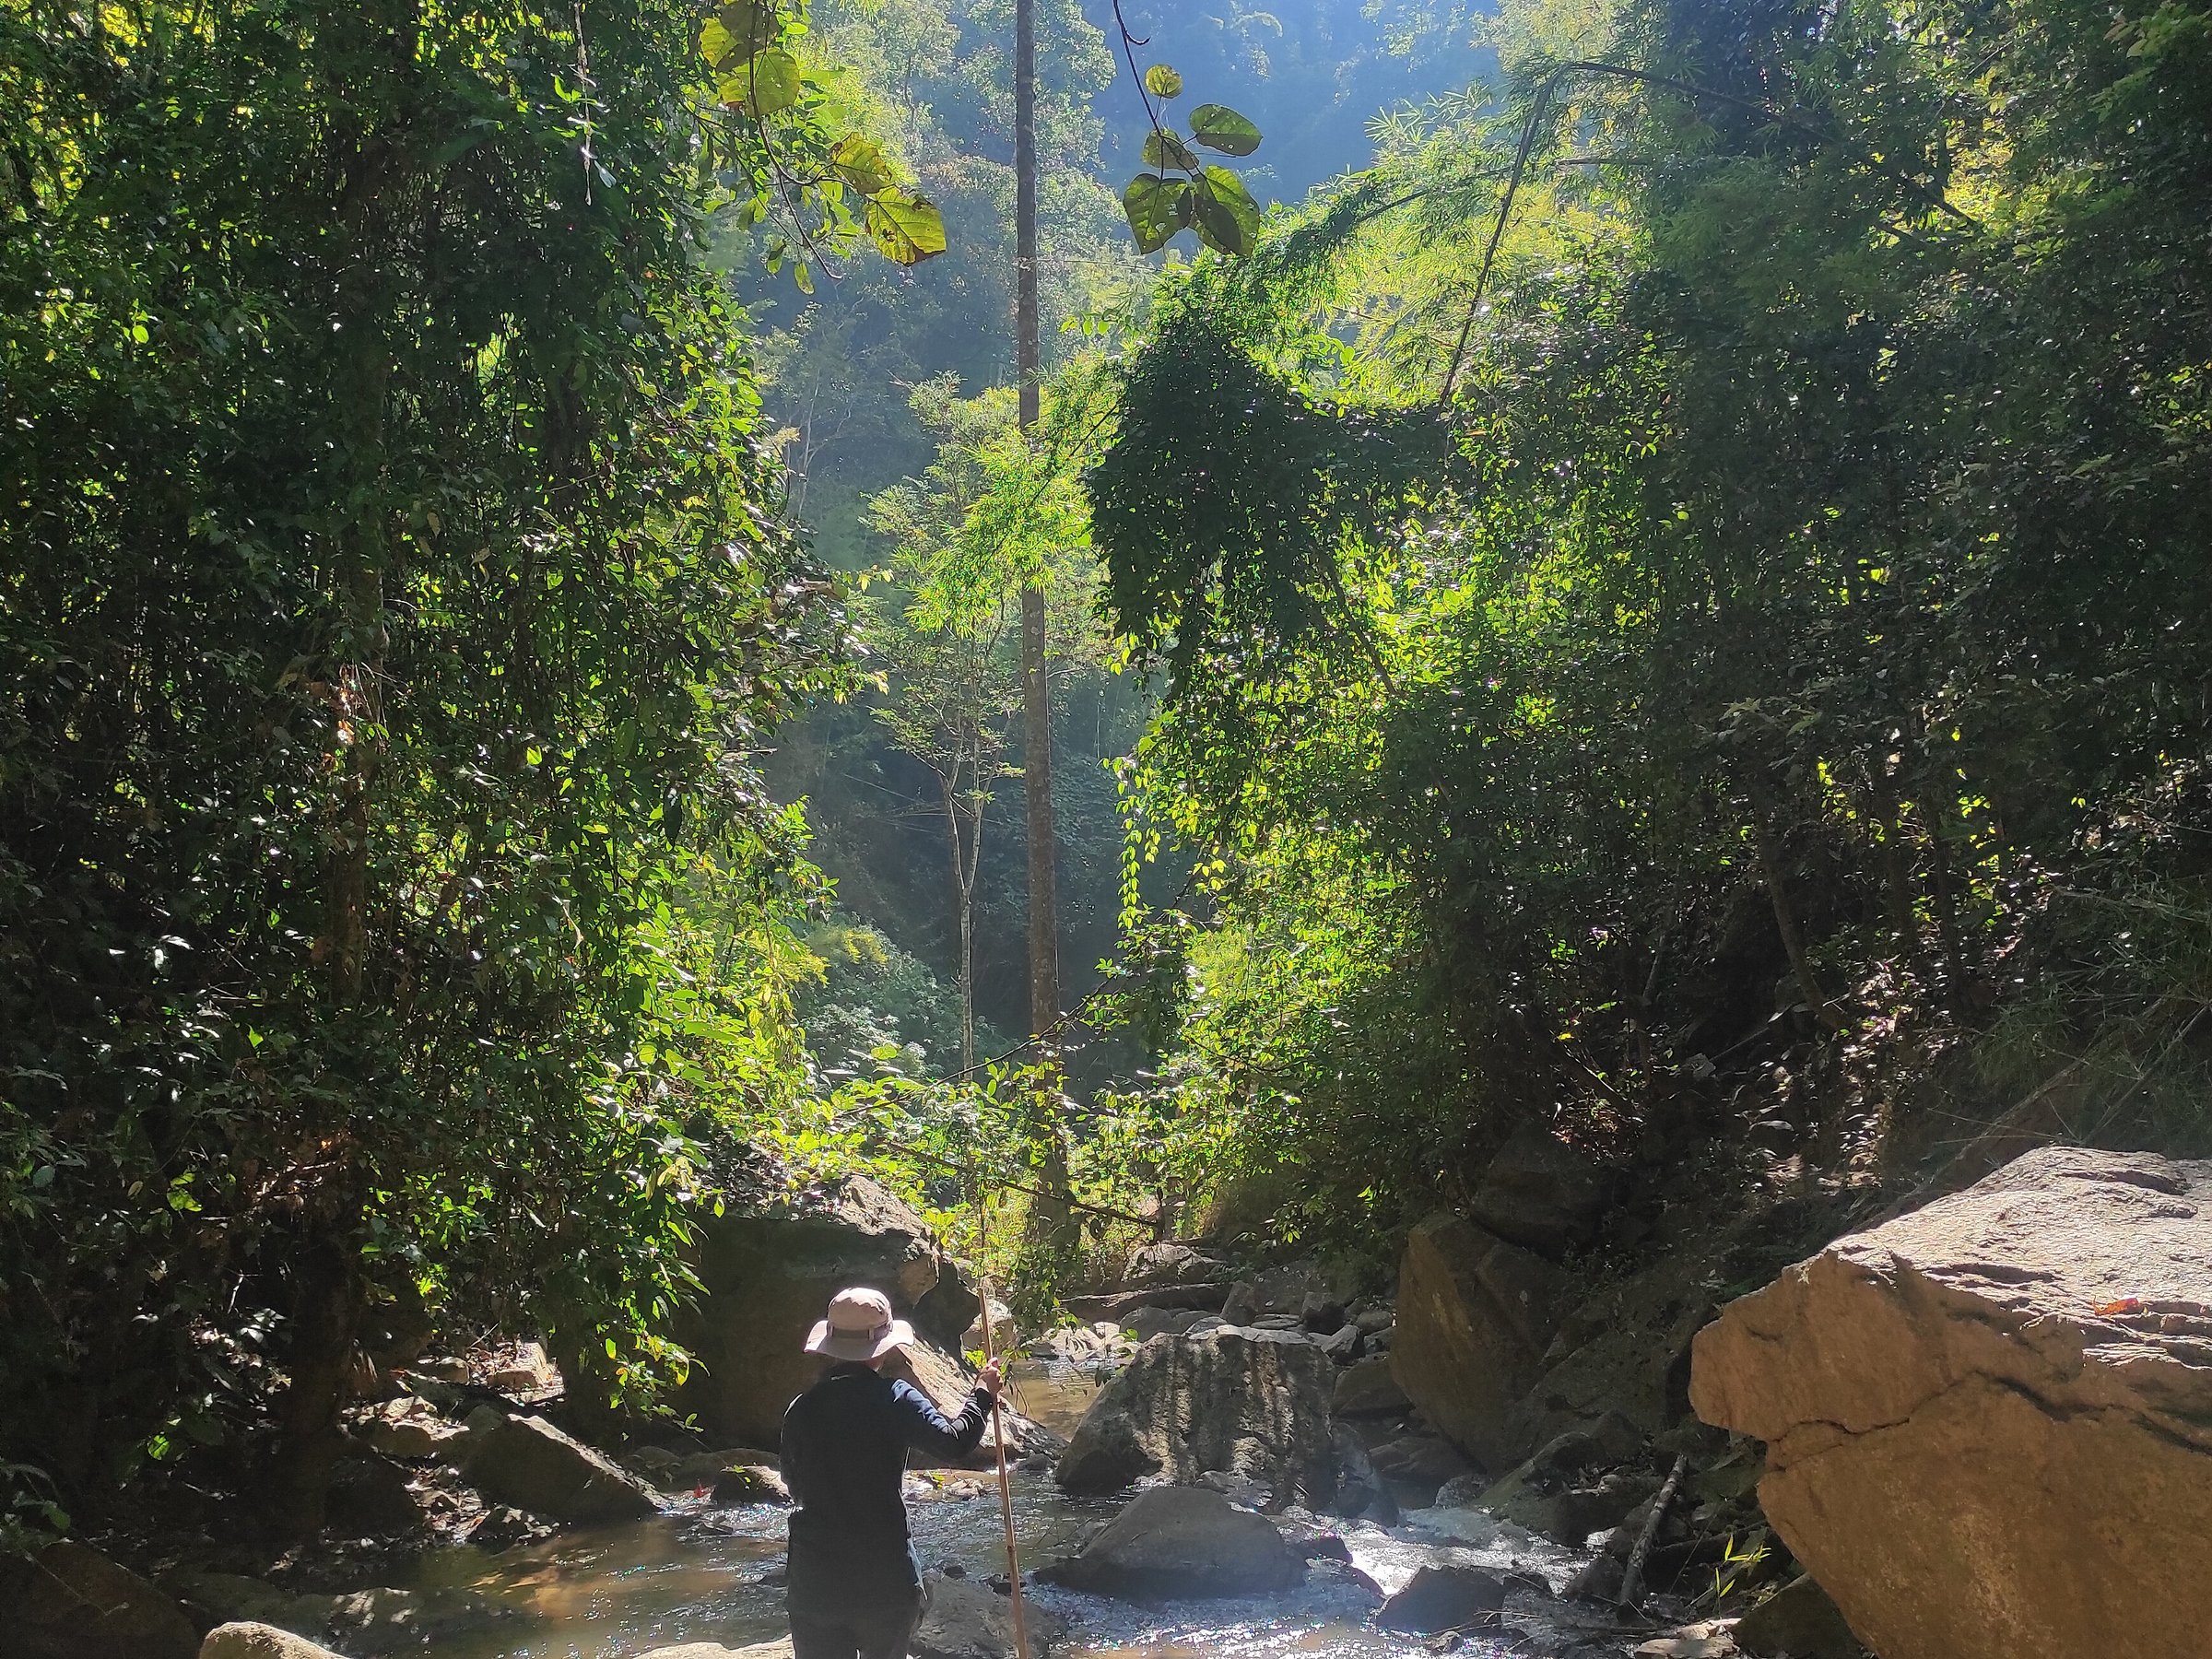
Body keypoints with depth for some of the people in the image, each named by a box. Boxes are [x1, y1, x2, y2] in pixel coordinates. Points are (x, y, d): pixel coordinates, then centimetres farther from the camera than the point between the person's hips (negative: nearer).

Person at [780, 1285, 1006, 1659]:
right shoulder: (895, 1400, -10)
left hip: (814, 1581, 2)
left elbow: (794, 1486, 9)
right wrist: (983, 1394, 0)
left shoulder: (801, 1408, -1)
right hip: (886, 1575, -2)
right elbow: (955, 1441, -16)